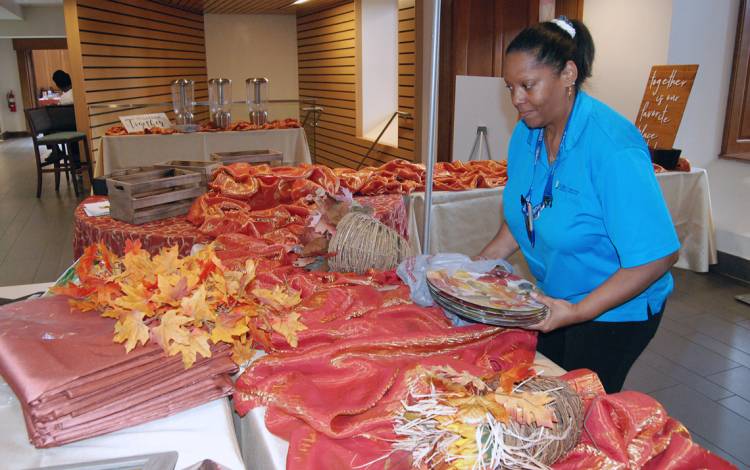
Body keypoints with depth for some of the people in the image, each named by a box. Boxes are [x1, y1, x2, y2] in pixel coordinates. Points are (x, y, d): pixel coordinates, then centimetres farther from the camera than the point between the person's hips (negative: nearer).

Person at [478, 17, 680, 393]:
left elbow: (656, 256, -28)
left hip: (615, 310, -7)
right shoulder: (526, 133, -4)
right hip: (554, 301, 7)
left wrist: (579, 311, -30)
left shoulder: (612, 147, -28)